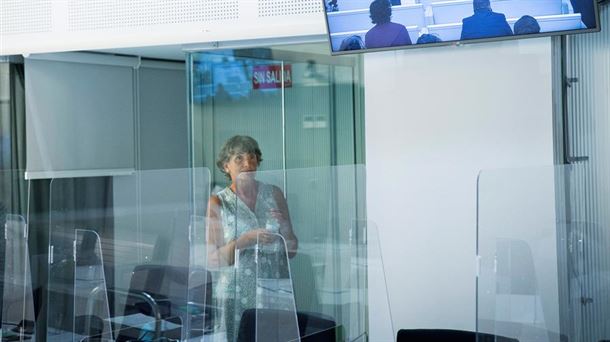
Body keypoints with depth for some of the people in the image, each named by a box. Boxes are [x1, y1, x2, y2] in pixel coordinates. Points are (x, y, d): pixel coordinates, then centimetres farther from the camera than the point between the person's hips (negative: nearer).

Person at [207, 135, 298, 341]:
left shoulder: (274, 194, 8)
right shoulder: (218, 203, 1)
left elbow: (291, 251, 12)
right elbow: (213, 260, -5)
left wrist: (284, 227, -8)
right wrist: (246, 240, -17)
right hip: (237, 297, -2)